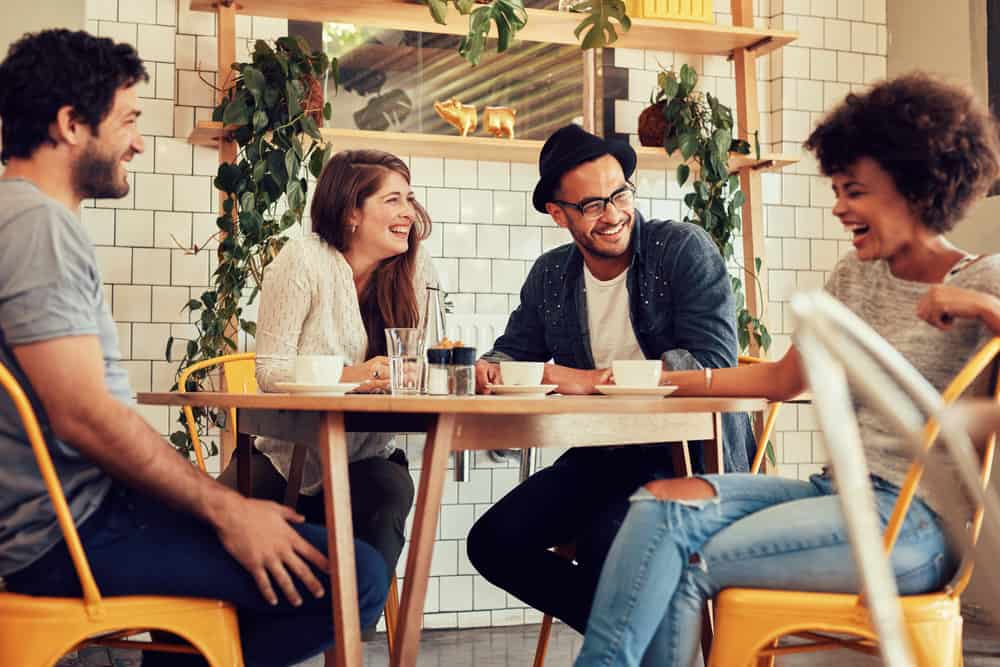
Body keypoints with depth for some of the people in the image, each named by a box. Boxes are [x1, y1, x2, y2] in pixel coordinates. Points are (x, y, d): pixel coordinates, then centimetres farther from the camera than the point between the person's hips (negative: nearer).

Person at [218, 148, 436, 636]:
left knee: (390, 492, -32)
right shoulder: (304, 261, -11)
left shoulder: (415, 270, -1)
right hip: (284, 454, -2)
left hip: (367, 458, 2)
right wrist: (349, 376, -30)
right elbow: (270, 369, -14)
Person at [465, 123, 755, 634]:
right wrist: (487, 368, -11)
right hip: (601, 456, 7)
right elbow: (515, 351, 17)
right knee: (493, 542, -9)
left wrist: (591, 379, -23)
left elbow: (713, 361, -19)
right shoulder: (550, 276, 7)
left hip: (688, 452, -6)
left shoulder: (684, 249, -10)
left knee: (605, 545, -32)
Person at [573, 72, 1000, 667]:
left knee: (684, 567, -19)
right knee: (662, 500, -18)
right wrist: (669, 382, 13)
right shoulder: (854, 279, 15)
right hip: (838, 491, 6)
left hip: (914, 522, -6)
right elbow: (782, 379, 20)